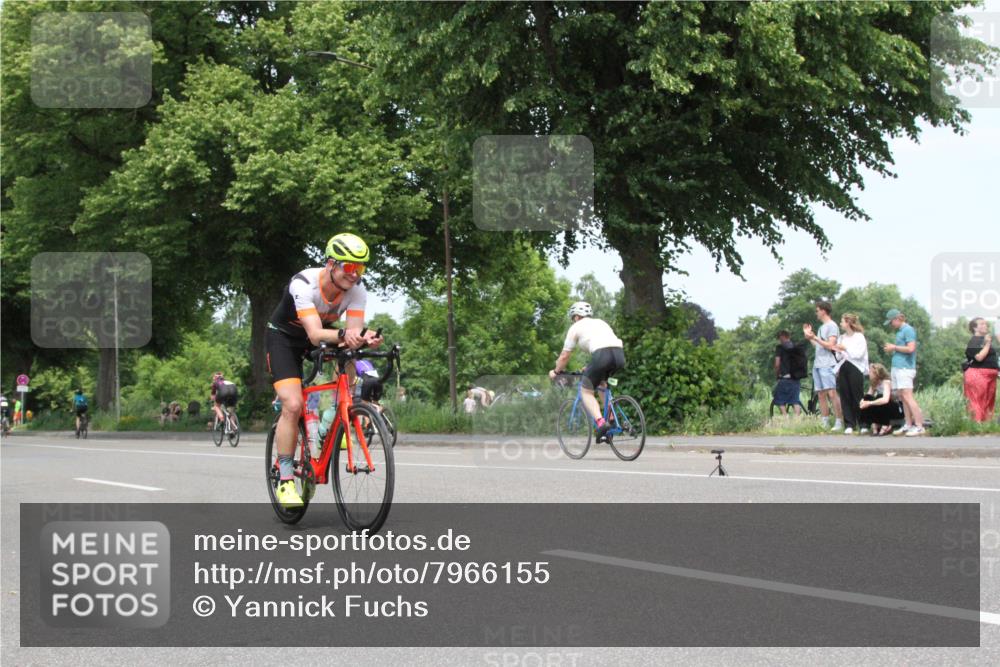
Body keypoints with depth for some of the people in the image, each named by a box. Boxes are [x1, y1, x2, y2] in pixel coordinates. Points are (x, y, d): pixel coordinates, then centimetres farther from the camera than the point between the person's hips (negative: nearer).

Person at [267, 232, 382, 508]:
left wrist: (365, 338, -51)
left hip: (323, 337, 6)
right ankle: (285, 481, -15)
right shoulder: (303, 284, -35)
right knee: (293, 405, -22)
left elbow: (353, 332, -28)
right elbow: (315, 334, -45)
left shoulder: (357, 289, -21)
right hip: (285, 338, -6)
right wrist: (343, 335, -65)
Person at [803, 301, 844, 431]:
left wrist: (815, 338, -12)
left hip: (827, 365, -9)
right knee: (821, 395, 6)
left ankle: (839, 422, -14)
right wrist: (809, 337, 20)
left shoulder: (832, 326, -5)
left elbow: (830, 345, -14)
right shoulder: (822, 327, 21)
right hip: (817, 365, 9)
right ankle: (825, 423, 9)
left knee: (832, 393, -14)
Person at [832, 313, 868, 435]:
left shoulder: (859, 337, -2)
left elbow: (858, 354, -10)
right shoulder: (842, 338, 15)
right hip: (843, 369, 5)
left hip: (855, 369, -5)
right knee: (845, 397, 0)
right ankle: (849, 425, 1)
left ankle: (863, 424, 6)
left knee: (857, 397, -3)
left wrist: (845, 349, -11)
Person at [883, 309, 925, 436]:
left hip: (905, 368, -10)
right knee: (902, 397, 8)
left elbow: (910, 348, -18)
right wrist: (891, 348, 11)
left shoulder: (908, 330, -9)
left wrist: (894, 347, -10)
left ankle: (919, 426, -14)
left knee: (907, 396, -13)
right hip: (897, 367, 10)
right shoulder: (899, 331, 20)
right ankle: (908, 425, 11)